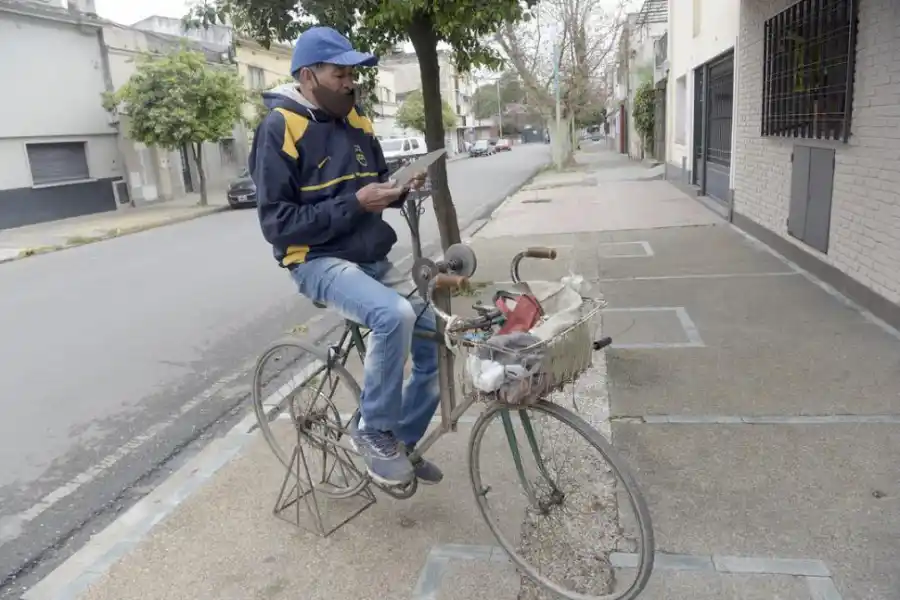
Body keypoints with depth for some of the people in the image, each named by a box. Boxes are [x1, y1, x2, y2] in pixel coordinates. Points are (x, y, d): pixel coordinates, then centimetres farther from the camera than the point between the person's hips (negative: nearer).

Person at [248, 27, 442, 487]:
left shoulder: (354, 122, 9)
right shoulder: (279, 129, -11)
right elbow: (276, 223, -16)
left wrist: (399, 189, -4)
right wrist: (355, 204, -22)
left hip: (373, 259, 7)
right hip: (319, 261, -7)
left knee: (438, 342, -2)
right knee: (395, 315, -34)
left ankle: (402, 441, 19)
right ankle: (373, 432, -10)